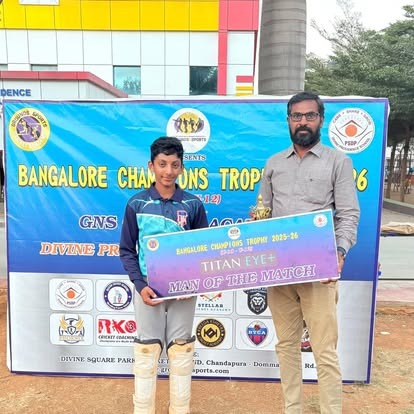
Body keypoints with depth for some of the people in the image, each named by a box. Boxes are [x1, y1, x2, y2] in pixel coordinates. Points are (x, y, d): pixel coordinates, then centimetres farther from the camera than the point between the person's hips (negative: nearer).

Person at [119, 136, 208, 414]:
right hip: (149, 287, 0)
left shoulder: (193, 205, -1)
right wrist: (140, 284, -11)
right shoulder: (137, 204, -2)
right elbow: (127, 250, 1)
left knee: (181, 352, 12)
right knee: (147, 352, 9)